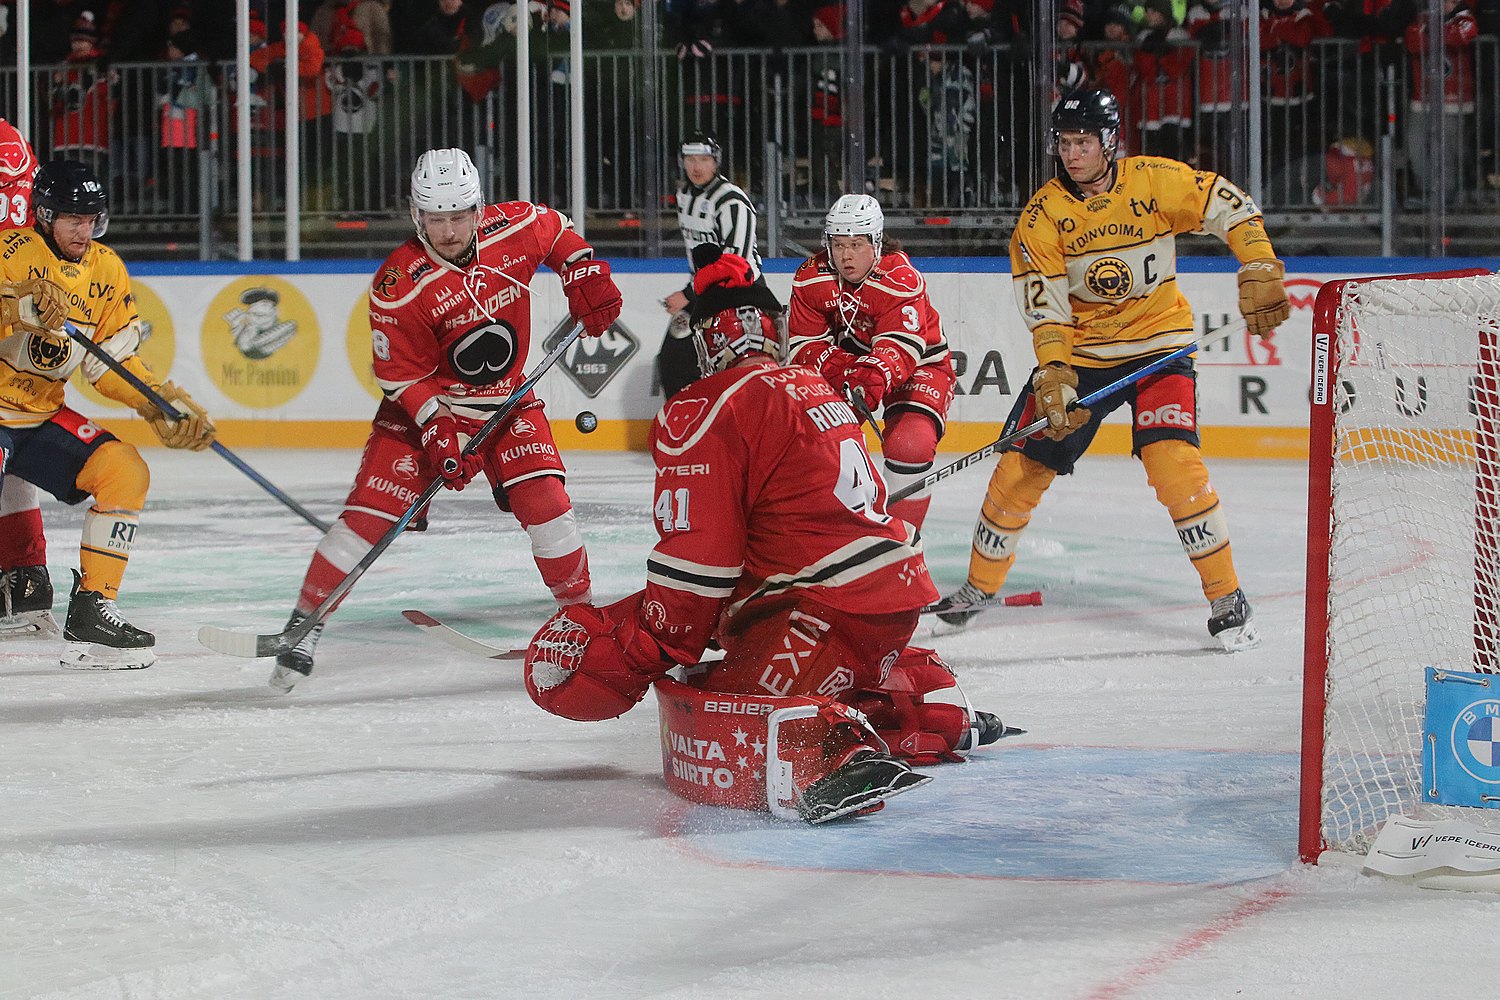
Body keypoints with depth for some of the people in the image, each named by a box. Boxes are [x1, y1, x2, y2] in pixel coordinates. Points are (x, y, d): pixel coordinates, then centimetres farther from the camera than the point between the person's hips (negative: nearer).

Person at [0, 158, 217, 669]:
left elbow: (112, 363, 8)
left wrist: (163, 403, -5)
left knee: (126, 472, -7)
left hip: (43, 416, 7)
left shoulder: (106, 270, 5)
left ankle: (91, 609, -1)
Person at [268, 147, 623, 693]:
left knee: (544, 499, -12)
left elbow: (558, 232, 12)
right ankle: (305, 621, 2)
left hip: (506, 399, 3)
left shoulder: (515, 227, -13)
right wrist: (437, 429, -25)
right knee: (371, 511, -10)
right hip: (424, 402, -3)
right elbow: (403, 374, -16)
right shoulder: (399, 285, -22)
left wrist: (587, 279, 1)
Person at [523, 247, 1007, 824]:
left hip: (829, 610, -9)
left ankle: (834, 754, -47)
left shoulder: (700, 413, -7)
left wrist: (645, 654, 0)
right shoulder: (812, 388, 21)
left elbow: (696, 557, -10)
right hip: (898, 593, 9)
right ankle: (941, 722, 25)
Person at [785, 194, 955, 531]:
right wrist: (844, 371, -36)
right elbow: (805, 346, -16)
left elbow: (901, 347, -38)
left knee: (910, 442, -27)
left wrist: (874, 378, -59)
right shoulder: (811, 278, -14)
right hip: (847, 360, 4)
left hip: (918, 366, -4)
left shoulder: (901, 281, -28)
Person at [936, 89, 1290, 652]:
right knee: (1022, 466, -1)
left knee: (1173, 462, -22)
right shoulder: (1043, 214, -8)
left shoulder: (1156, 181, -12)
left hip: (1158, 347, -2)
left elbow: (1231, 208, -4)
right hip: (1078, 349, 3)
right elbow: (1044, 303, -12)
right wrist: (1053, 374, -25)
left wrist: (1260, 275, -14)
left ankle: (1226, 598, -11)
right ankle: (979, 586, 20)